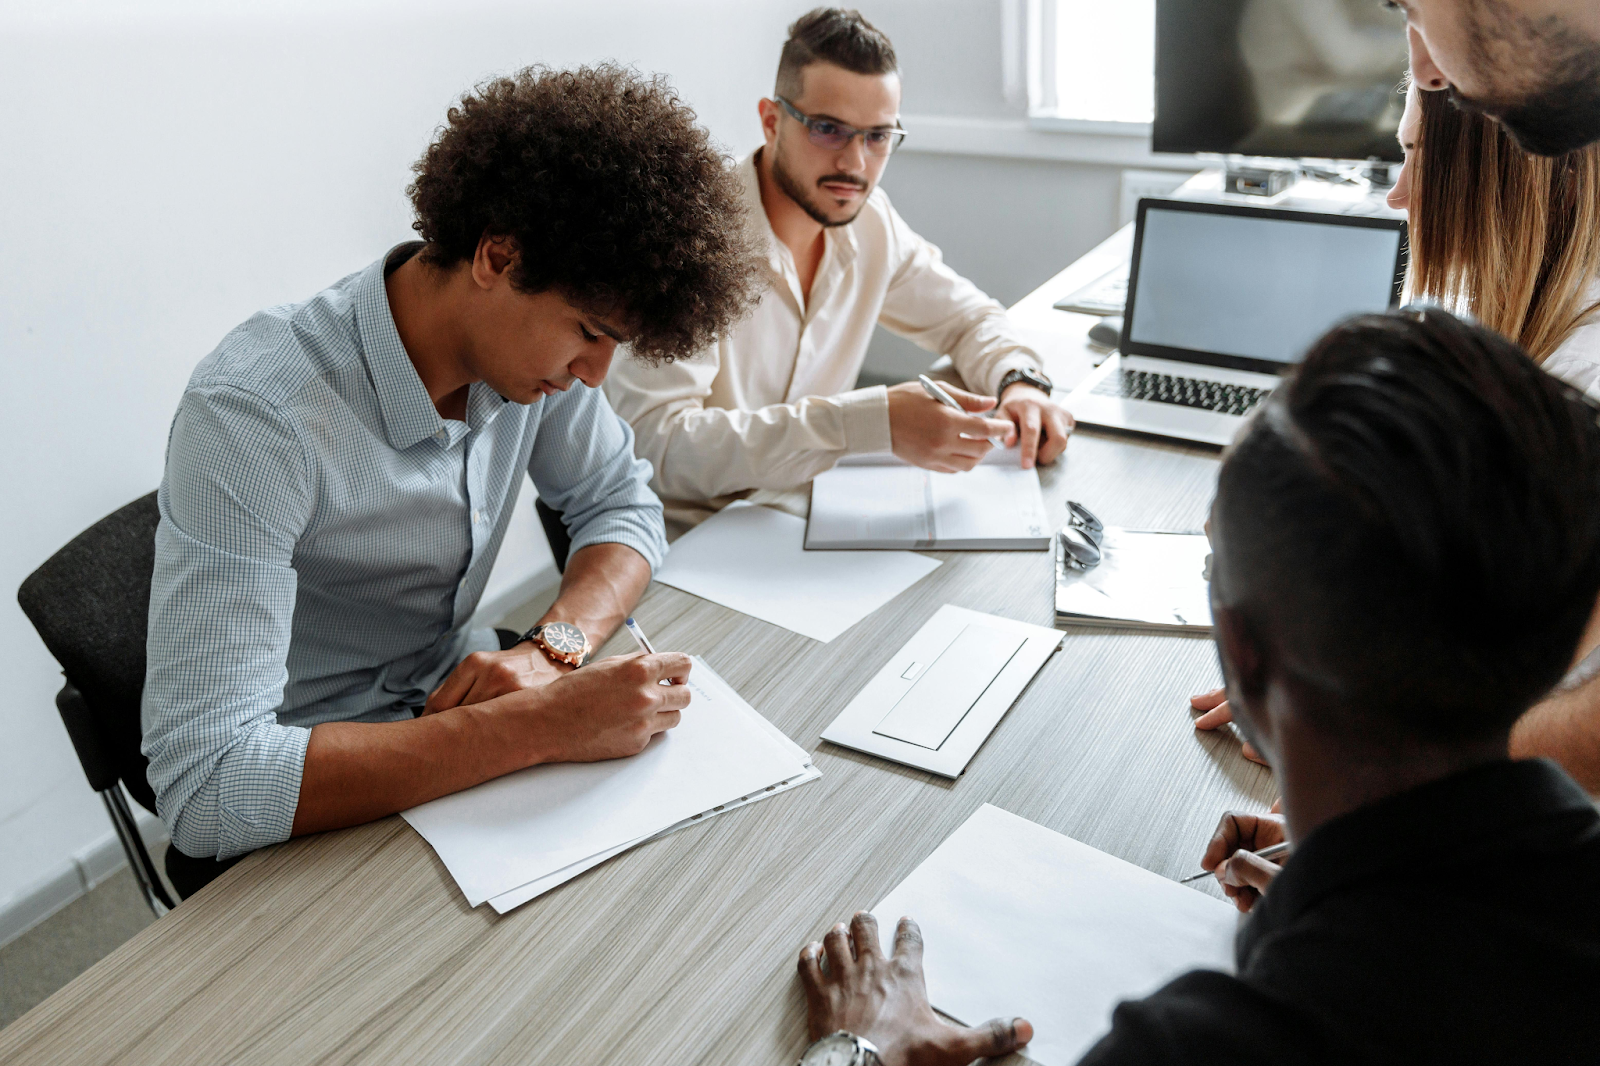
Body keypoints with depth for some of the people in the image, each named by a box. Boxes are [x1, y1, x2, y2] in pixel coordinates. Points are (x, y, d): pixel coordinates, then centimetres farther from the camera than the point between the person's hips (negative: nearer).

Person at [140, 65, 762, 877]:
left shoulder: (532, 338, -11)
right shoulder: (255, 416, -31)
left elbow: (622, 506, 2)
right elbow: (205, 788, -35)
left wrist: (553, 648, -19)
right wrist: (538, 723, -38)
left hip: (448, 705, 6)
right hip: (310, 808, -6)